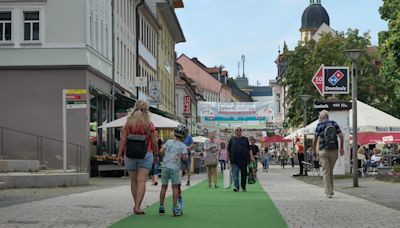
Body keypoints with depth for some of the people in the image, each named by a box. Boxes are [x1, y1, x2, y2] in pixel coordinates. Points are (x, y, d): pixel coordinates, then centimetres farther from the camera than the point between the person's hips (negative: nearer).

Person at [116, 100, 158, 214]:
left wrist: (119, 155, 0)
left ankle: (136, 205, 21)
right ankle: (138, 207, -13)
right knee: (142, 181, -4)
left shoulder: (128, 123, 0)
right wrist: (156, 154, 14)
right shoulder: (149, 125, -3)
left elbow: (123, 140, -3)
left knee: (134, 181, 13)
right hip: (146, 154, -2)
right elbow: (153, 143, 0)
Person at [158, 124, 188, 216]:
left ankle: (161, 207, 18)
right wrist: (186, 156, 14)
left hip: (165, 166, 3)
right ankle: (175, 208, 2)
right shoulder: (183, 146, 2)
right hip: (175, 168, -3)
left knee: (164, 186, 12)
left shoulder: (169, 142, 10)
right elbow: (184, 158, -7)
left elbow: (161, 151, 3)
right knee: (175, 187, 5)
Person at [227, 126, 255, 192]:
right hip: (234, 160, -2)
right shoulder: (232, 139, 9)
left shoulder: (245, 139, 13)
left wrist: (251, 157, 3)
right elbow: (228, 150, 9)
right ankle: (236, 186, -12)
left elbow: (249, 149, 13)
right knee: (235, 173, -10)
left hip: (244, 159, 2)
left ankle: (243, 187, 18)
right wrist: (228, 158, 4)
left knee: (244, 174, 6)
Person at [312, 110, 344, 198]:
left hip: (323, 151, -3)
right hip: (334, 151, 3)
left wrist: (314, 150, 7)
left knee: (326, 172, 1)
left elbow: (315, 139, -4)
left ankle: (328, 192, -5)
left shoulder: (319, 125, -4)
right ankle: (330, 190, 22)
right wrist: (341, 148, 4)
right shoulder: (334, 123, 4)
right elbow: (341, 136, -2)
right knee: (331, 171, 17)